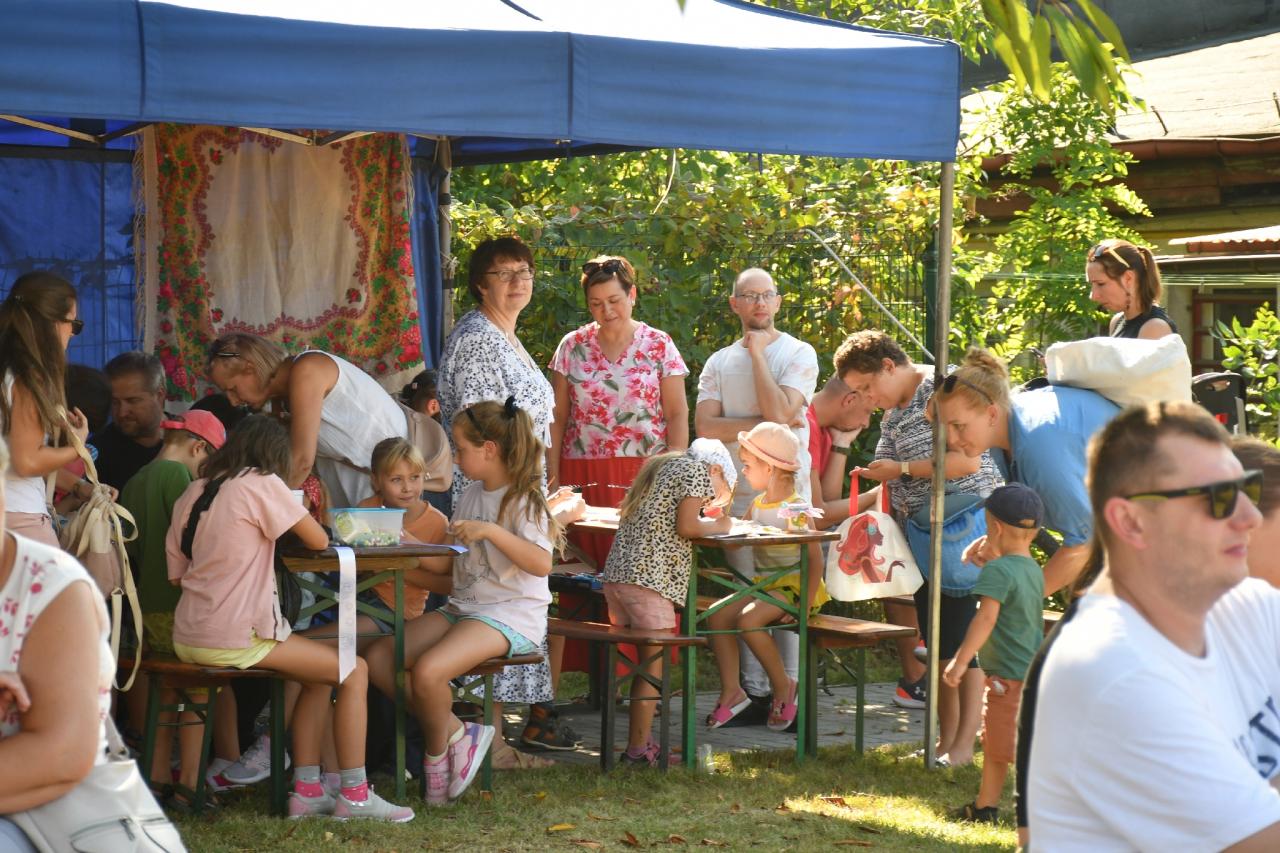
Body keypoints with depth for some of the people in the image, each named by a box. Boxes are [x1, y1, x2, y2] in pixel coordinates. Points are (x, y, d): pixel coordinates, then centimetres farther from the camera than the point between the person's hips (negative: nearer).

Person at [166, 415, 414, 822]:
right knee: (354, 671, 4)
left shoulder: (194, 492, 13)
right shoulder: (262, 484, -7)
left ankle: (306, 789, 18)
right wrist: (299, 524, 19)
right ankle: (354, 794, 2)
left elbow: (177, 570, 15)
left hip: (188, 637, 8)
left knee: (319, 674, 23)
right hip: (234, 640, -8)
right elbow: (319, 540, -4)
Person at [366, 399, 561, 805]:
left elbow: (541, 564, -23)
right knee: (378, 658, -9)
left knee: (427, 671, -32)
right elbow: (447, 562, 19)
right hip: (463, 606, 9)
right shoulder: (470, 495, 15)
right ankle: (456, 733, -1)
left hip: (511, 615, -9)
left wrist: (491, 532, -28)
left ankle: (437, 753, -1)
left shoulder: (523, 501, -9)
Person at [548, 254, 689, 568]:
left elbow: (678, 414, 3)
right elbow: (557, 417, 10)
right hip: (582, 477, 1)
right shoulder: (572, 346, 9)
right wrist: (553, 475, 4)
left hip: (644, 472, -1)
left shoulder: (659, 346, 5)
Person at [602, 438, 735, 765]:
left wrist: (705, 517, 24)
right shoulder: (698, 471, 1)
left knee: (638, 661, 12)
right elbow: (686, 526, -10)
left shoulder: (662, 467, 25)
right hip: (649, 578, -8)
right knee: (653, 663, -3)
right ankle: (638, 749, -4)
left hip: (616, 572, 8)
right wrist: (718, 525, 8)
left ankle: (638, 742, 14)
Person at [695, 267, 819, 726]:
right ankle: (755, 692, 9)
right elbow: (704, 425, -1)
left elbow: (780, 412, -16)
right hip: (736, 493, 4)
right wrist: (760, 424, -12)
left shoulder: (798, 354, 0)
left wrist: (757, 352, -8)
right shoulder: (719, 362, 13)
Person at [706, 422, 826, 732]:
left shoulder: (797, 509, -15)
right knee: (718, 613, -10)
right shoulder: (758, 505, 11)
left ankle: (783, 684, -9)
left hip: (793, 585, -8)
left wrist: (805, 604, -24)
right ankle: (731, 691, -6)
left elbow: (815, 558, -18)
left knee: (748, 619, -29)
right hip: (765, 585, 8)